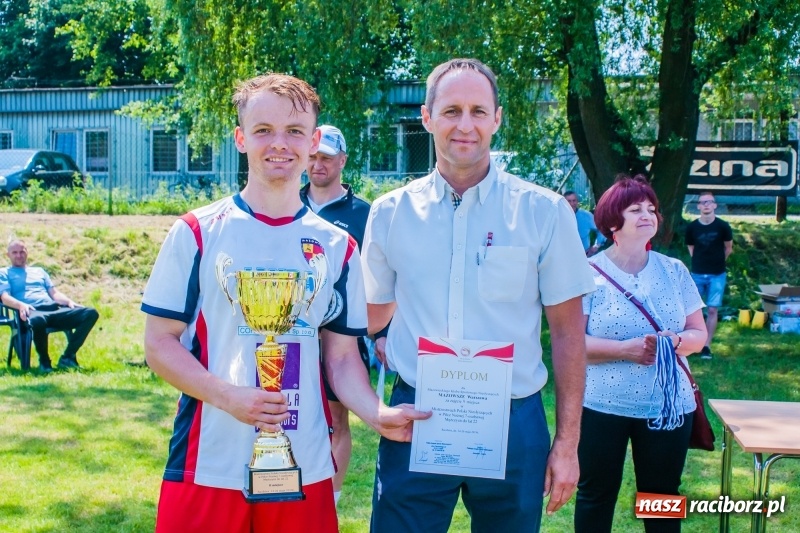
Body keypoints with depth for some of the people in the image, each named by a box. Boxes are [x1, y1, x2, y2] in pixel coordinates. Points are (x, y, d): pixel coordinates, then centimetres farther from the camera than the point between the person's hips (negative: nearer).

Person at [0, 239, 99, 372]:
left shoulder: (39, 271, 33)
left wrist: (69, 301, 3)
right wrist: (21, 305, -22)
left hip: (54, 310, 5)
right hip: (32, 312, -5)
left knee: (91, 313, -18)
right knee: (38, 321, -45)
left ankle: (68, 357, -14)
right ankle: (44, 361, -18)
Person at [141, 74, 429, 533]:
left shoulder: (338, 246, 5)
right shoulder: (197, 233, -2)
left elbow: (342, 356, 7)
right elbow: (159, 343, -2)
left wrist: (377, 413, -12)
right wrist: (229, 397, -17)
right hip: (209, 468, -2)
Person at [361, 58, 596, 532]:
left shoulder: (544, 212, -4)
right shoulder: (390, 213, 1)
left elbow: (567, 332, 0)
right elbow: (368, 320, 12)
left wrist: (567, 443, 0)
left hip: (512, 425, 0)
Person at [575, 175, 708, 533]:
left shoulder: (675, 271, 6)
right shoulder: (590, 274, -6)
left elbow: (699, 334, 9)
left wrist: (676, 341, -14)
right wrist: (625, 349, -23)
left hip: (669, 406, 3)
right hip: (602, 407, -3)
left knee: (663, 498, 12)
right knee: (596, 495, 9)